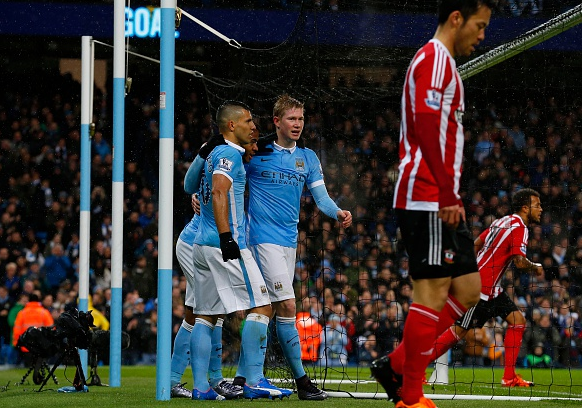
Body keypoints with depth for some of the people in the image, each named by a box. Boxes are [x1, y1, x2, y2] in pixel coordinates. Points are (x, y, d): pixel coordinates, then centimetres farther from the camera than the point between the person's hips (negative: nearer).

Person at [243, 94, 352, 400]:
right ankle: (301, 380, -13)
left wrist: (338, 213, -14)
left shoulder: (308, 158, 11)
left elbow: (321, 197, 5)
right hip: (264, 237, -6)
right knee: (287, 306, -14)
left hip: (289, 238, 6)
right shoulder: (256, 154, -3)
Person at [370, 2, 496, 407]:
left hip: (442, 203, 10)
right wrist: (448, 196, -23)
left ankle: (395, 367, 10)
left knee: (467, 290, 8)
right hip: (427, 199, -10)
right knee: (434, 292, -9)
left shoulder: (443, 63, 23)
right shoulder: (435, 59, -9)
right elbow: (427, 127, -21)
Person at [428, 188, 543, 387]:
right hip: (481, 287, -10)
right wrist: (536, 267, -5)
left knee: (518, 320, 3)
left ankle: (509, 376, 1)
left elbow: (477, 243, 19)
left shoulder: (504, 221, 12)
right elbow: (519, 262, -25)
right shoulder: (519, 227, -15)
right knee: (459, 330, -5)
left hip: (492, 288, 10)